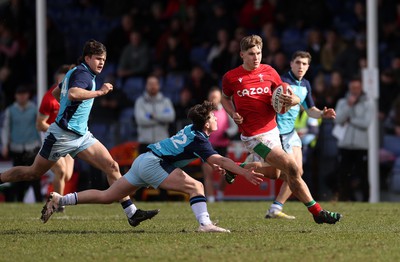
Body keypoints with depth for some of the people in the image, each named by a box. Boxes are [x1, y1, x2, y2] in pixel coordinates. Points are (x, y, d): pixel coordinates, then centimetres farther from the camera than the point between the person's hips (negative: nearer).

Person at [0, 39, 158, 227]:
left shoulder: (75, 73, 15)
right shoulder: (83, 74, -14)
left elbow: (56, 93, 29)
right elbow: (72, 93, -36)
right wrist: (99, 92, -29)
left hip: (81, 135, 9)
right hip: (63, 134, -9)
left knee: (112, 167, -5)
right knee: (33, 172, 4)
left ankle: (132, 213, -9)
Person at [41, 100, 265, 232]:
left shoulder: (192, 130, 12)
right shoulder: (199, 140, -14)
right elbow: (221, 161, -23)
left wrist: (214, 163, 17)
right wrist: (247, 173, -23)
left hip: (144, 161, 9)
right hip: (152, 163, -9)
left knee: (107, 196, 10)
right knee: (195, 186, -15)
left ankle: (59, 200, 10)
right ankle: (205, 224, -30)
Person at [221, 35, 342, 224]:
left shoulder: (269, 72, -1)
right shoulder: (231, 77, -7)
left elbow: (284, 98, 3)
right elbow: (225, 98, 12)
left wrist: (293, 100, -20)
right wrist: (233, 114, -7)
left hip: (272, 129, 6)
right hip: (254, 136, -6)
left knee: (272, 172, 24)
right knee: (292, 169, -14)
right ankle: (317, 212, -6)